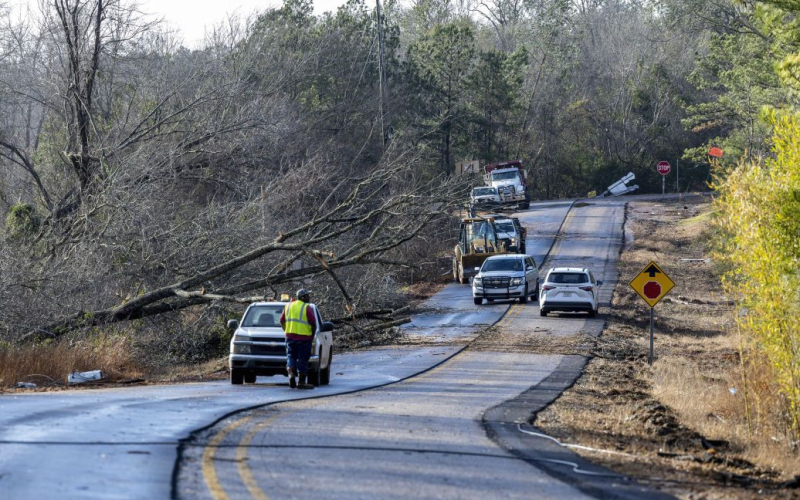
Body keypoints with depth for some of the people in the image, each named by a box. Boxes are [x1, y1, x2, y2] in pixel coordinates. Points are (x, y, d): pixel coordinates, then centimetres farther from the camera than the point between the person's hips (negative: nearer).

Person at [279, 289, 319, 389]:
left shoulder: (288, 306, 10)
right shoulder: (307, 307, -7)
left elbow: (282, 321, 13)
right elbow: (313, 324, -10)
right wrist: (312, 336, 3)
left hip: (290, 336, 4)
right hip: (304, 337, -4)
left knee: (291, 356, 14)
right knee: (302, 359, 3)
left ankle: (291, 374, -10)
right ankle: (301, 382, 6)